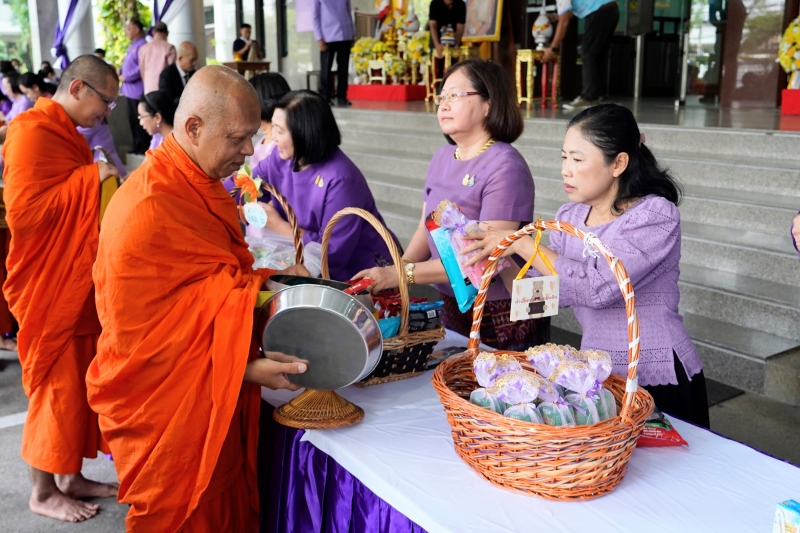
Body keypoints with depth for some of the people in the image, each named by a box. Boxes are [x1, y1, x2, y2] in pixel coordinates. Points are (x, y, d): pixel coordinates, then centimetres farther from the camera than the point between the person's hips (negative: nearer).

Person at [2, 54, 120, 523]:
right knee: (56, 384, 1)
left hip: (77, 282, 9)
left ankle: (71, 476, 27)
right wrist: (90, 180, -20)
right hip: (49, 287, -9)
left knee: (79, 382, 14)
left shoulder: (66, 133, 14)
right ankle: (43, 491, 17)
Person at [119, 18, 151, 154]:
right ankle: (137, 147, 23)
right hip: (130, 89, 10)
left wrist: (126, 77, -17)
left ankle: (143, 148, 3)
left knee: (140, 121, -4)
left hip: (138, 90, -10)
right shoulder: (132, 46, 16)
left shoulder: (142, 45, -14)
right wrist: (120, 72, 5)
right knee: (132, 119, 14)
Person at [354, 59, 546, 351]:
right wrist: (390, 274, -9)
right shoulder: (443, 156, 4)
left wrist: (403, 274, -26)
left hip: (504, 316, -7)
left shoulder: (505, 167, -19)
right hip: (453, 305, 7)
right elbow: (427, 228, 8)